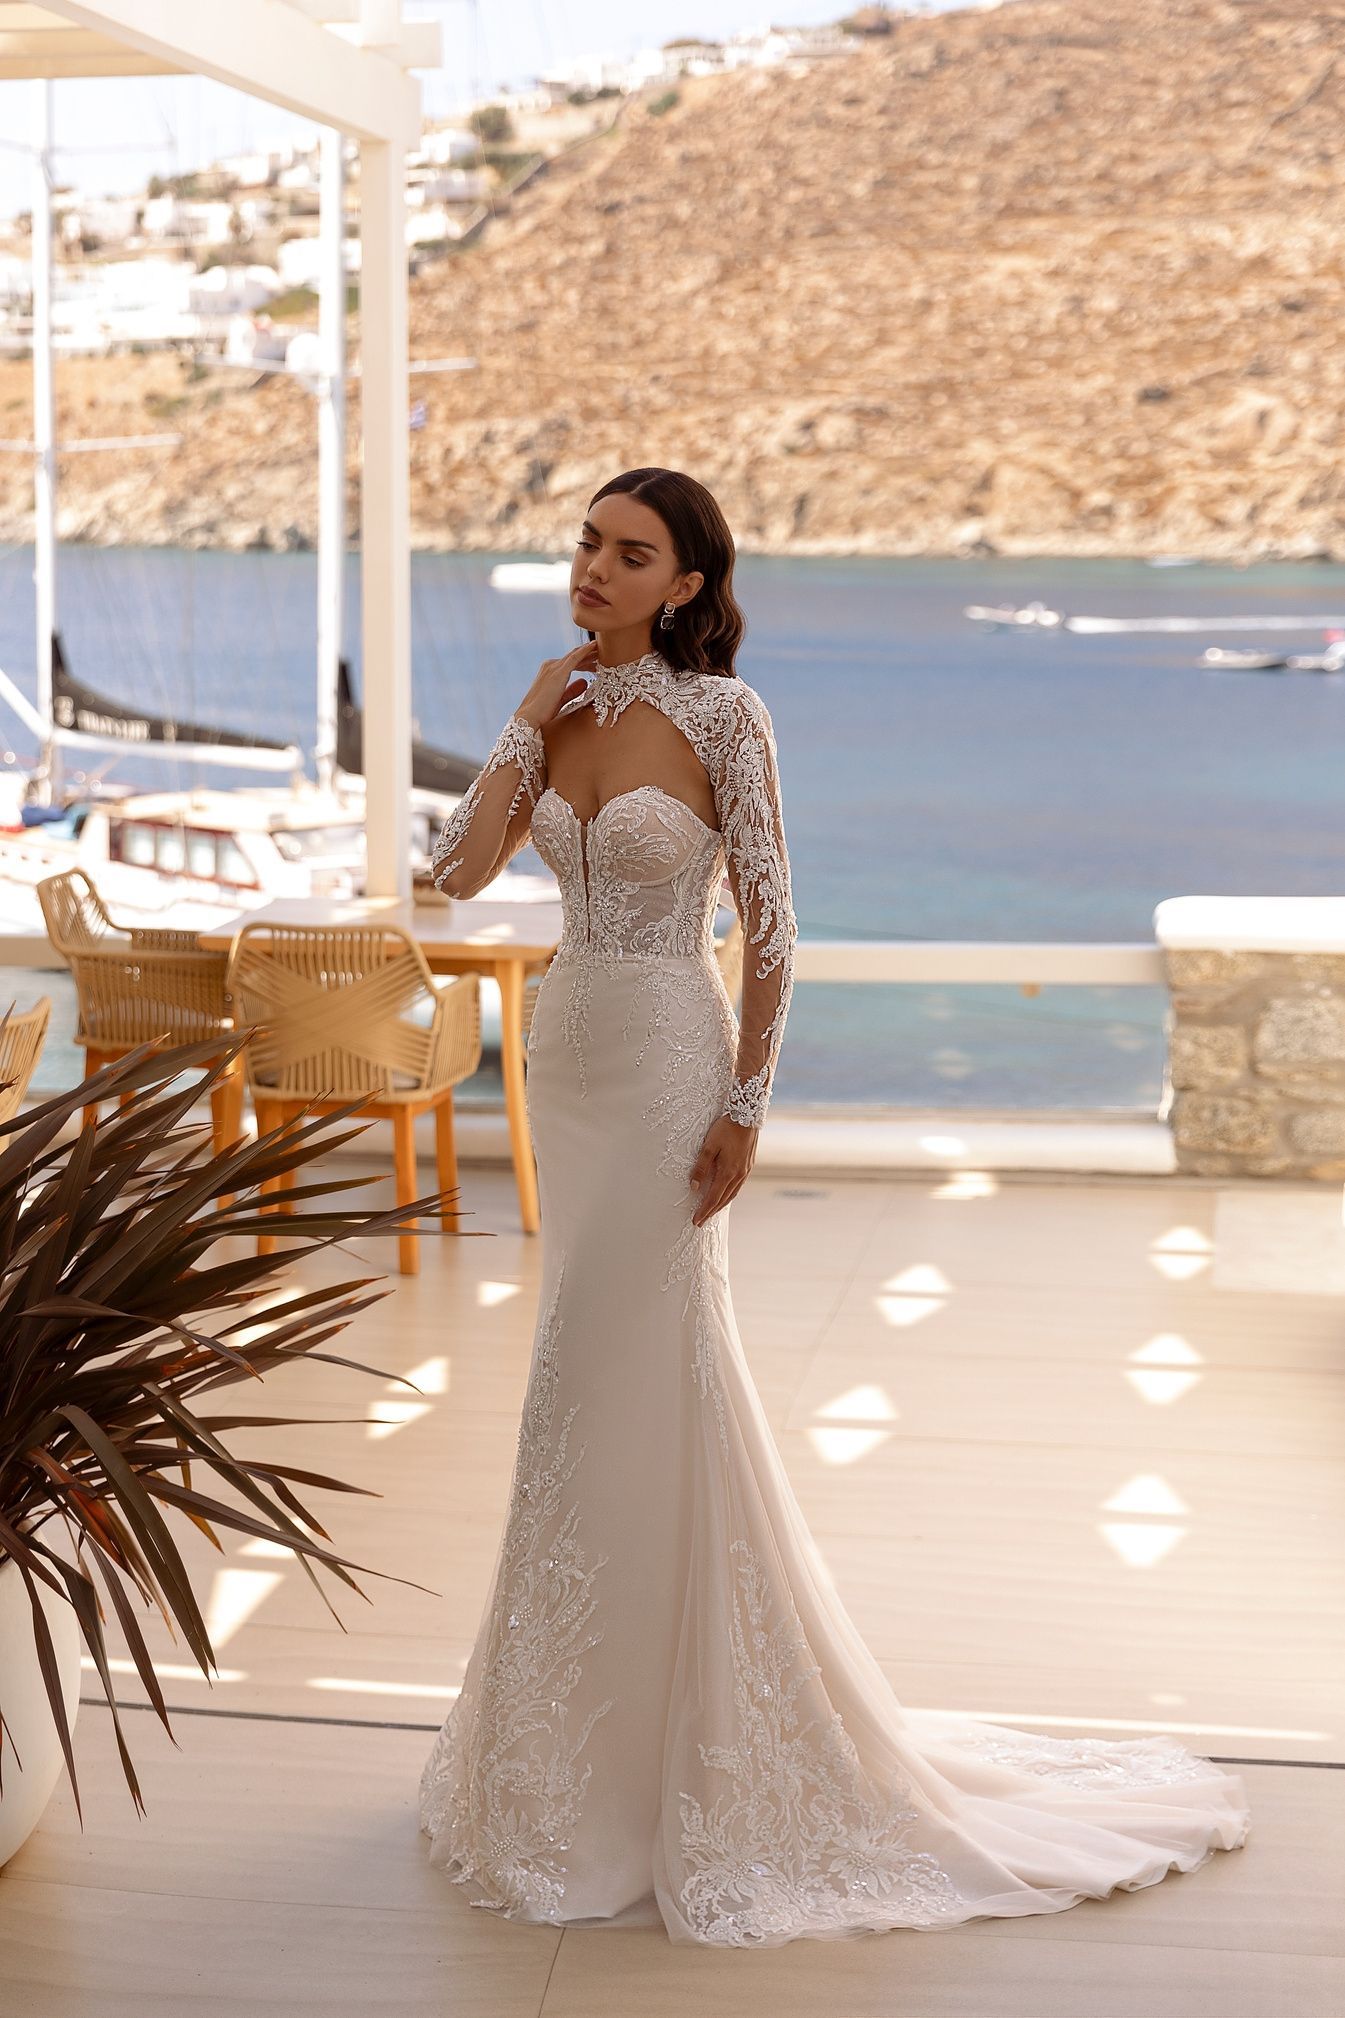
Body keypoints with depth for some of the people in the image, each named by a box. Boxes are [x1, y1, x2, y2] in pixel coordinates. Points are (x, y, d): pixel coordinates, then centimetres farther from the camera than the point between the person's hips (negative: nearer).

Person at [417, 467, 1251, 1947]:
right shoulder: (561, 703, 7)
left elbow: (769, 923, -11)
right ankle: (606, 1714, 30)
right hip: (567, 1049, 7)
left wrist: (744, 1106, -14)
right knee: (615, 1373, 15)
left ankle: (598, 1766, 10)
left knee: (619, 1385, -4)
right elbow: (462, 865, -1)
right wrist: (530, 721, -6)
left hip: (663, 1061, -7)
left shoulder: (718, 712, -11)